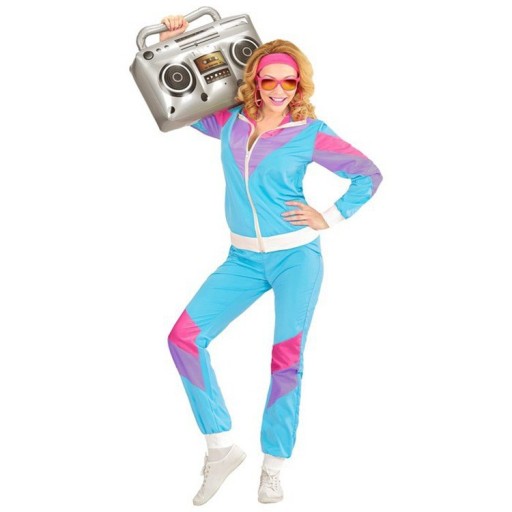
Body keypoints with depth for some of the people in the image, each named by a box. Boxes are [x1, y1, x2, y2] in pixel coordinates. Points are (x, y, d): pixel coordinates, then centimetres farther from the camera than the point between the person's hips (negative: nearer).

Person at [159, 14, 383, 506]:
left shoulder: (310, 134, -5)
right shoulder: (229, 122, 4)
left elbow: (370, 175, 2)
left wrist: (329, 217, -3)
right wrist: (168, 44, 4)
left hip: (296, 255, -3)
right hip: (243, 259, 4)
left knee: (287, 359, -5)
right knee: (184, 336, -10)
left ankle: (273, 469, 11)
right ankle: (222, 446, 2)